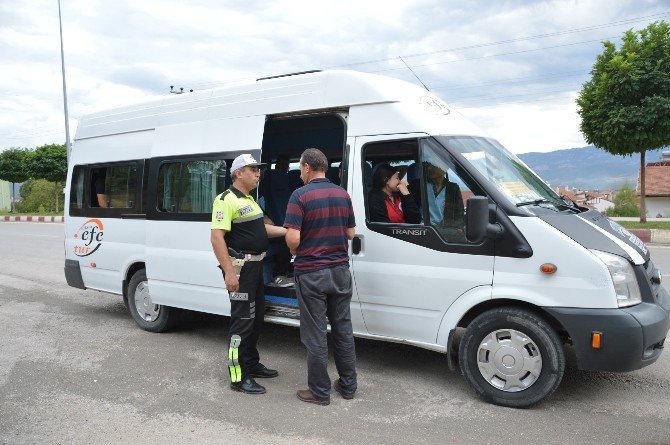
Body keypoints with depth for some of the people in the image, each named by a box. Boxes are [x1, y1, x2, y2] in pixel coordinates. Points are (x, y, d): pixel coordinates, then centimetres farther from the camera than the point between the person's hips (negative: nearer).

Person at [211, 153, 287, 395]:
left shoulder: (249, 199, 16)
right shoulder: (227, 200, -15)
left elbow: (261, 227, 25)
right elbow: (217, 237, -23)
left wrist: (287, 230, 13)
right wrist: (229, 272, -28)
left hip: (256, 266, 10)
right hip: (240, 267, -10)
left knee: (256, 317, 17)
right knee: (243, 321, -6)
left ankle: (251, 364, 32)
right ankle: (239, 377, 3)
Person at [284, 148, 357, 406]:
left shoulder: (300, 196, -13)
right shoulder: (343, 194, 5)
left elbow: (293, 239, -19)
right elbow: (350, 233, 10)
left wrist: (294, 251, 2)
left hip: (311, 273, -5)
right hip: (340, 270, 6)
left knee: (315, 334, 4)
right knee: (343, 328, 15)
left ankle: (320, 391, 14)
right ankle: (348, 385, 25)